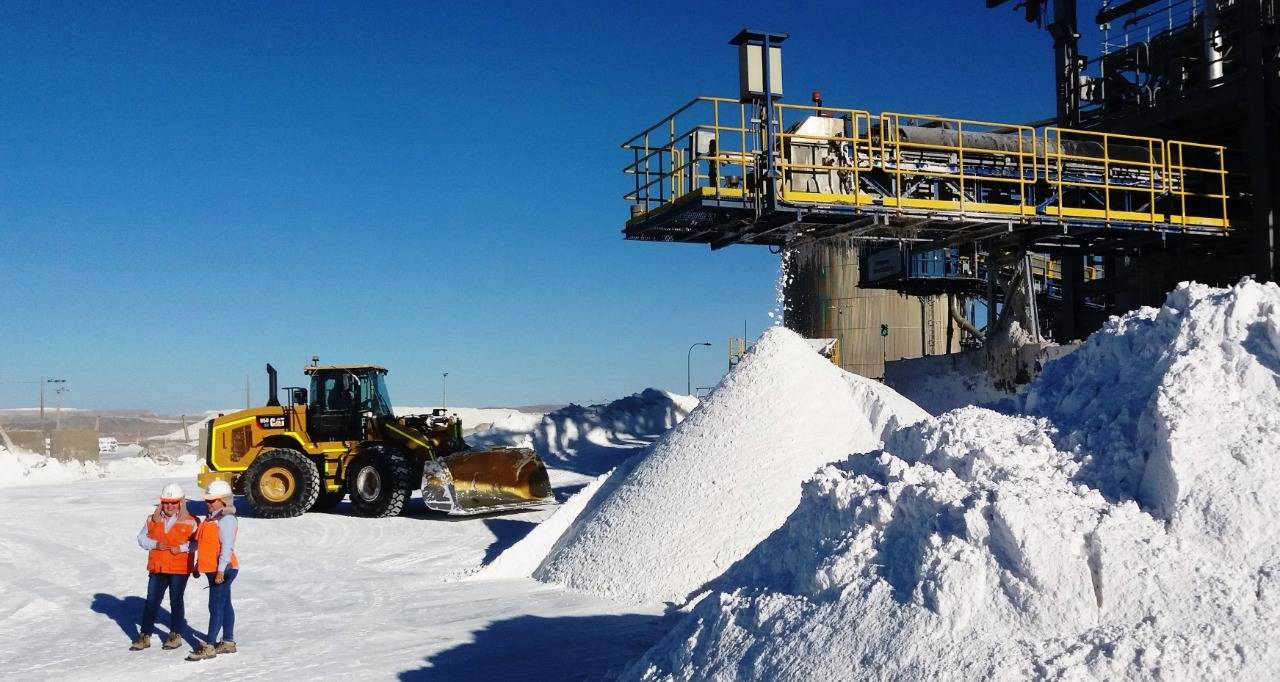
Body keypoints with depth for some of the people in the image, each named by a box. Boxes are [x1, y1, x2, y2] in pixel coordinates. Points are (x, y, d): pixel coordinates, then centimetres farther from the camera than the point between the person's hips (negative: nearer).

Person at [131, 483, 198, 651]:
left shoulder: (189, 521, -5)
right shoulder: (152, 520, 5)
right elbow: (142, 539, 7)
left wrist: (182, 547, -20)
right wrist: (156, 544, -11)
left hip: (180, 569, -3)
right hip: (157, 568, 3)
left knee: (176, 602, 8)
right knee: (151, 602, 6)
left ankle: (176, 635, 20)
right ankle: (145, 636, 15)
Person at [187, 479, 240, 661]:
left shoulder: (226, 520, -16)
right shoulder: (211, 518, 15)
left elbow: (227, 546, -22)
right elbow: (202, 543, 21)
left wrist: (221, 570, -24)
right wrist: (197, 564, 21)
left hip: (223, 570, -10)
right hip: (212, 570, 10)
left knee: (216, 607, -7)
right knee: (224, 605, 15)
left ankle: (209, 647, -5)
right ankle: (228, 642, 22)